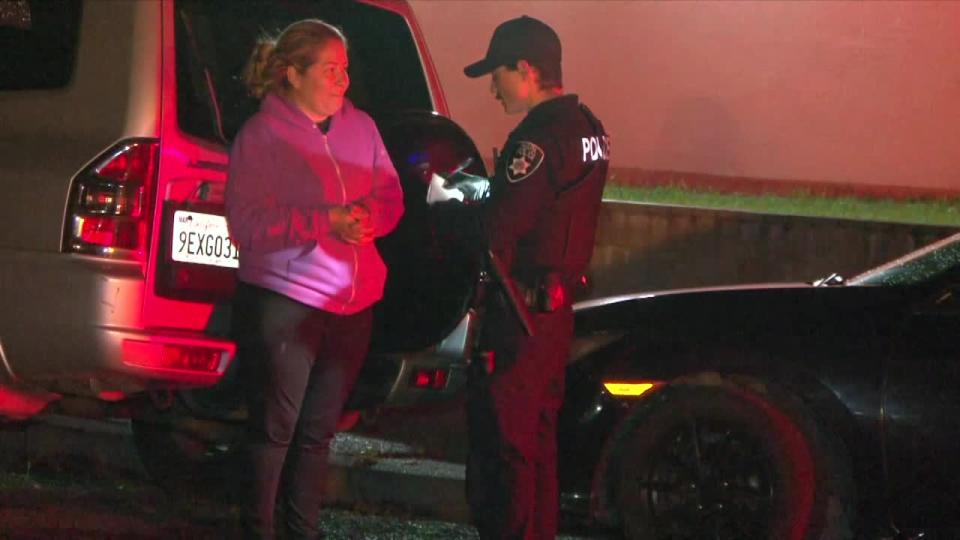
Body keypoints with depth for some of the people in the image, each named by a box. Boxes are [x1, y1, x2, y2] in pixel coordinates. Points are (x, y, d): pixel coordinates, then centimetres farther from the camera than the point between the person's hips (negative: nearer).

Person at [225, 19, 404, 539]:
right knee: (276, 427, -1)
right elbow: (247, 223, -15)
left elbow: (390, 198, 11)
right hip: (282, 300, -5)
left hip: (351, 302, 5)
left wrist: (369, 218, -14)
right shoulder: (260, 136, -8)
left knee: (317, 429, 14)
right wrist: (327, 222, -23)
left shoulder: (360, 127, 8)